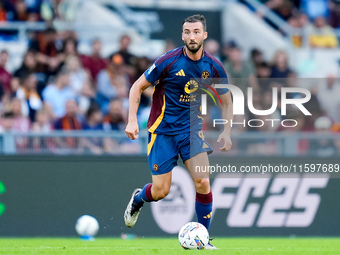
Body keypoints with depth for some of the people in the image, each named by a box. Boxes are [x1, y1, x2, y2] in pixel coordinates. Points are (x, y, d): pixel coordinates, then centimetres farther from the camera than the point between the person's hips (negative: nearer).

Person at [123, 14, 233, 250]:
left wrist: (226, 131, -1)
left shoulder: (213, 67, -4)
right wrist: (132, 120, -14)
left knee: (203, 182, -16)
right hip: (163, 130, -2)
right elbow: (137, 87, -5)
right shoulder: (169, 61, -14)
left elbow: (227, 102, 12)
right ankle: (138, 199, 34)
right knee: (161, 191, -3)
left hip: (192, 128, 2)